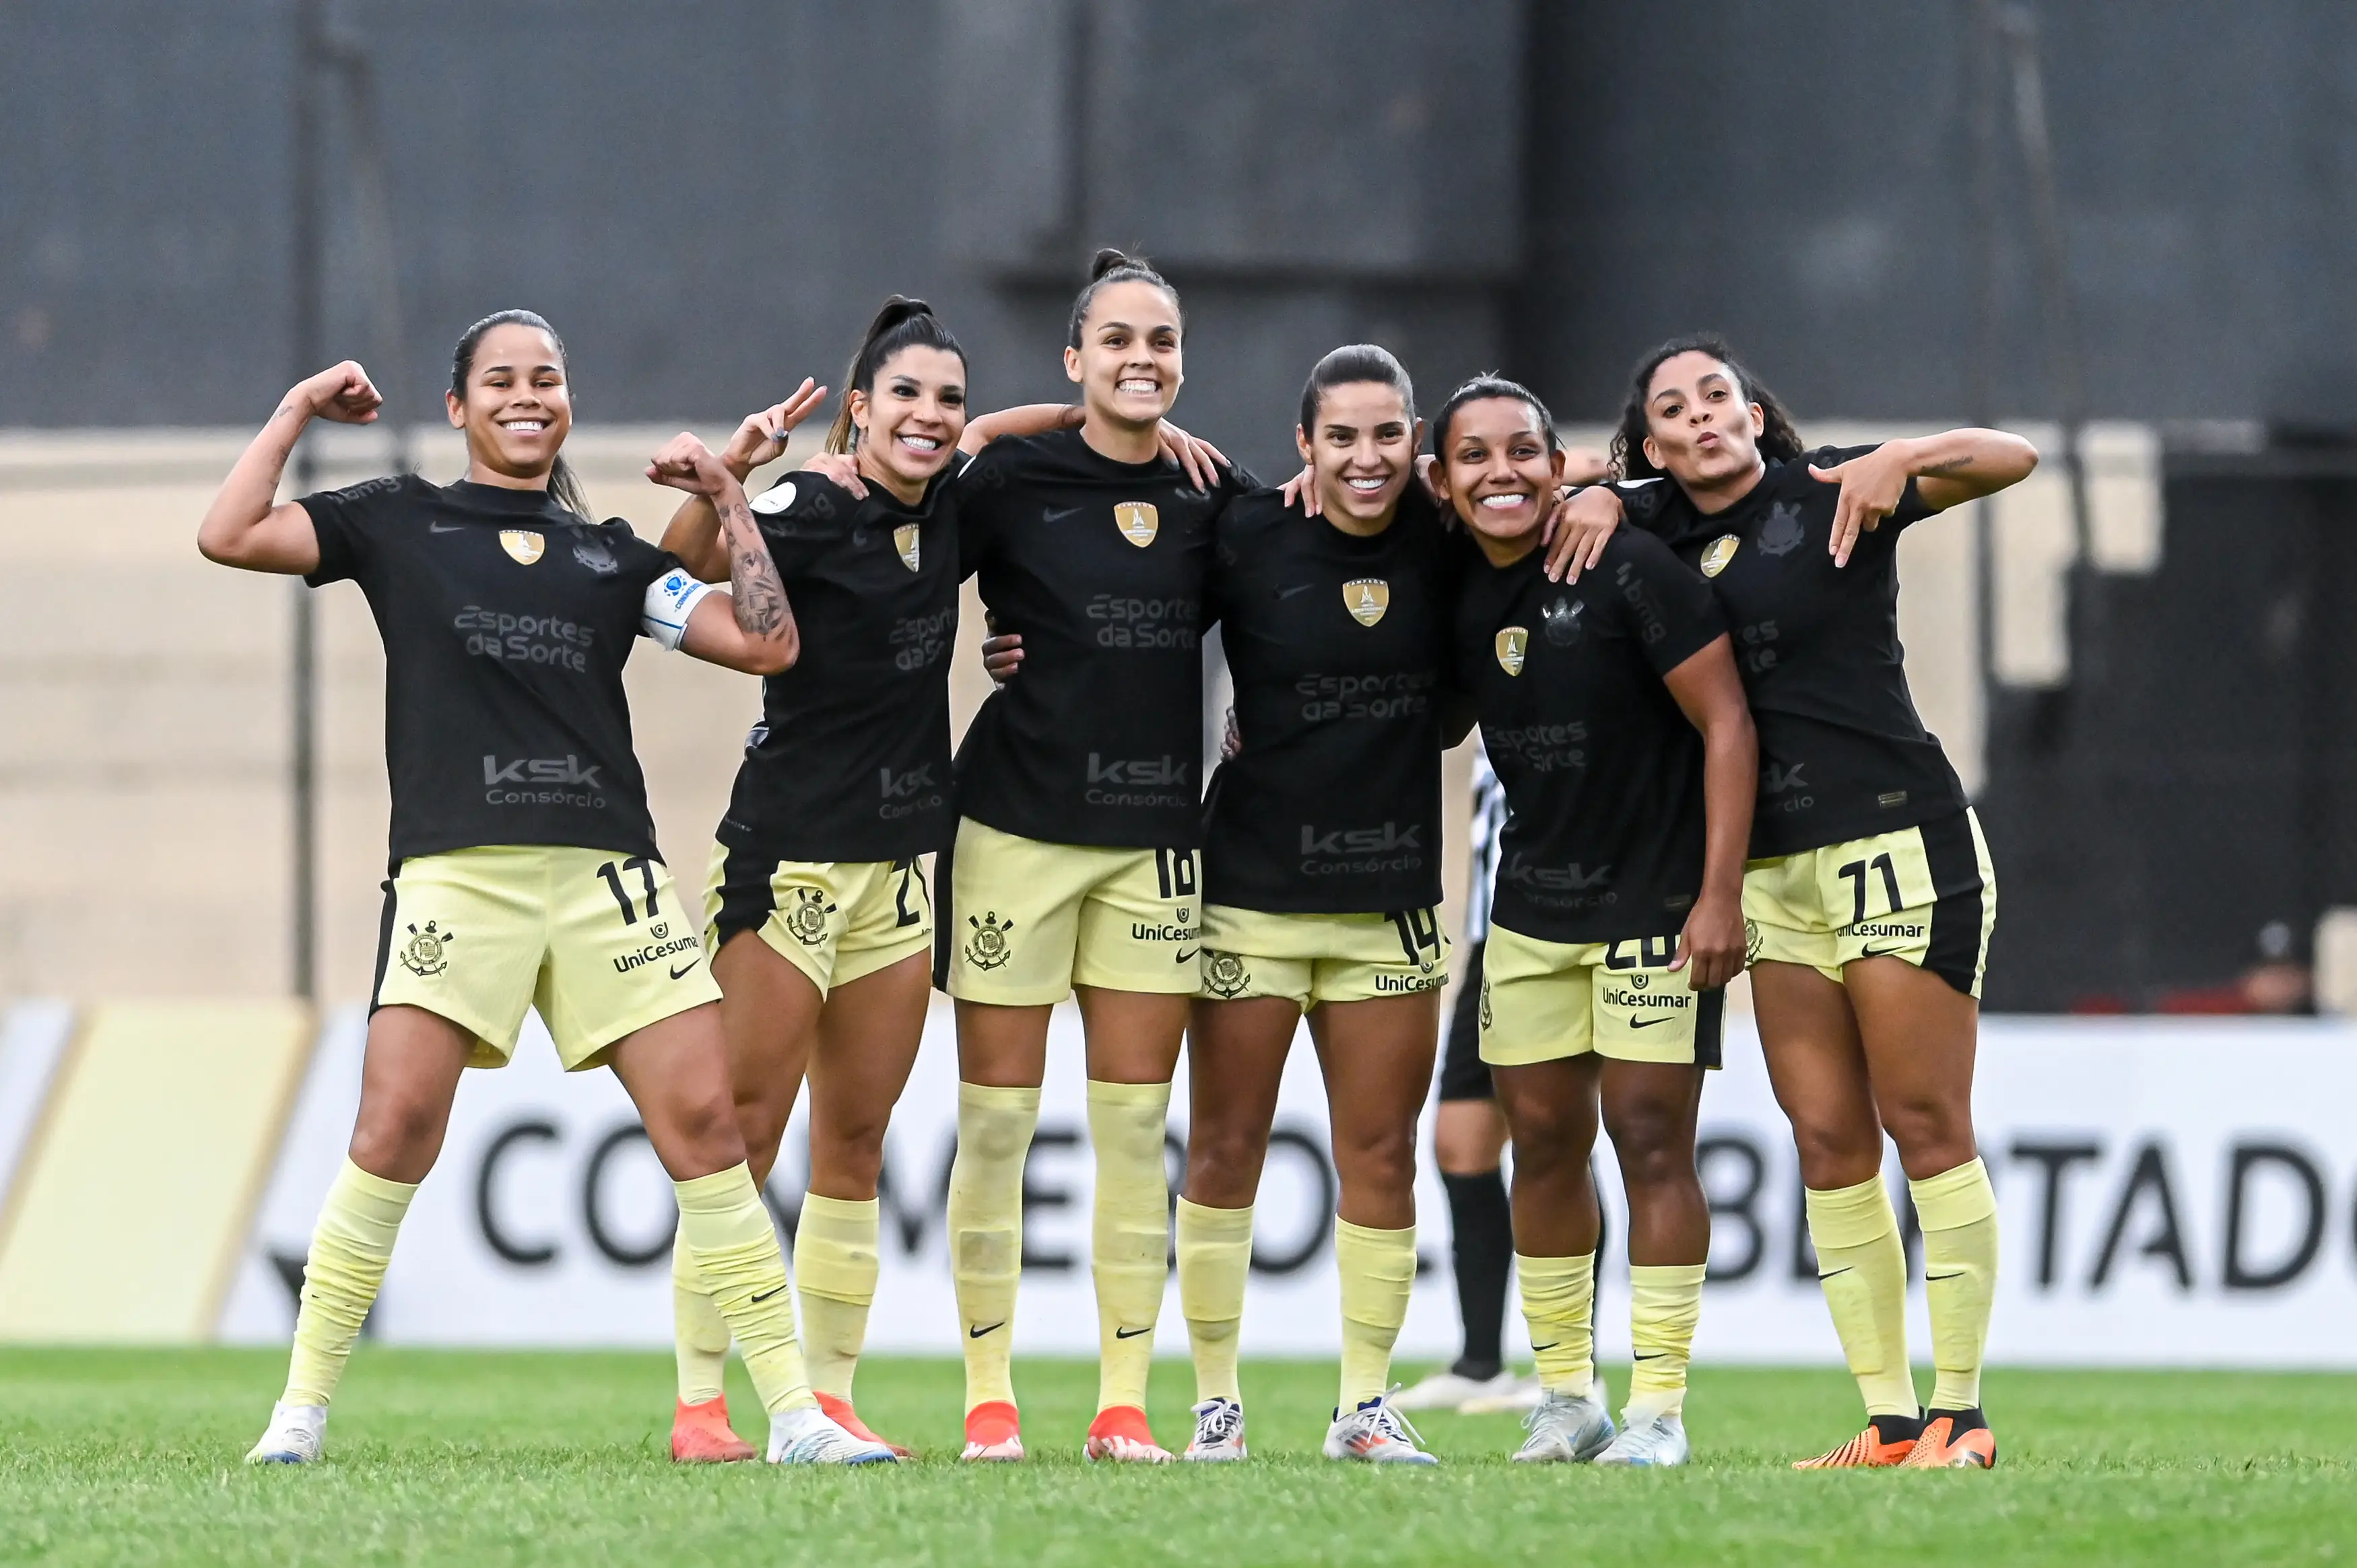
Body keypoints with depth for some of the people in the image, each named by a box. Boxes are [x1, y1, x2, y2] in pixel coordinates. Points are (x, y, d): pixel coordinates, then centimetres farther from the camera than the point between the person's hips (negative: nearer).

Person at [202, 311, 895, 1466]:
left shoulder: (611, 554, 20)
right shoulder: (401, 523, 13)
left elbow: (766, 643, 14)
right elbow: (229, 538, 4)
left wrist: (727, 502, 11)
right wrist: (299, 409, 9)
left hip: (606, 871, 3)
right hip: (457, 872, -3)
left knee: (703, 1120, -4)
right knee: (397, 1130, -15)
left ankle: (793, 1413, -1)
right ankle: (303, 1407, -5)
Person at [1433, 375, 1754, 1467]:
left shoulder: (1627, 567, -15)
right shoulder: (1454, 597, 1)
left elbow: (1725, 723, -14)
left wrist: (1719, 895, -17)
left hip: (1656, 897, -6)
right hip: (1531, 908, 6)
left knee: (1651, 1140, -6)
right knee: (1544, 1143, 6)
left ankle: (1659, 1407, -1)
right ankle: (1567, 1398, 16)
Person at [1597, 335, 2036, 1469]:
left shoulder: (1831, 495, -1)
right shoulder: (1660, 533, 11)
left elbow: (2011, 458, -8)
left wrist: (1898, 462, -23)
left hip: (1897, 840, -6)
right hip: (1773, 868, 6)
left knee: (1925, 1123, -7)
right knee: (1827, 1143, 2)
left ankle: (1960, 1416, -5)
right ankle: (1888, 1423, 4)